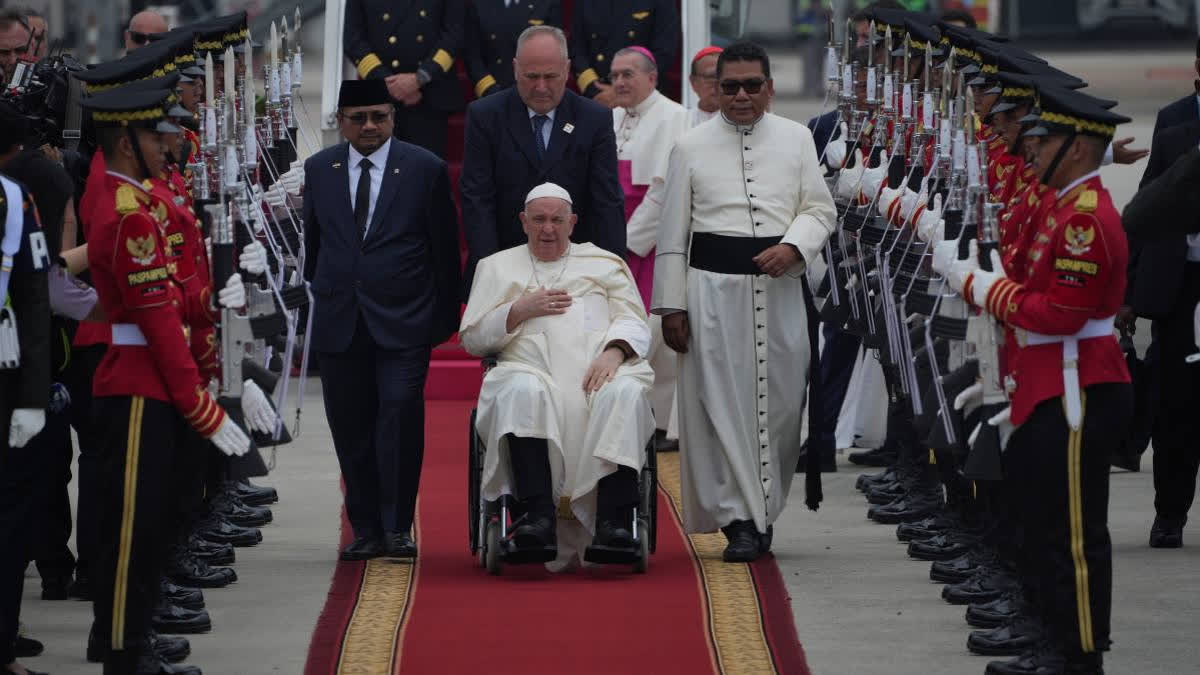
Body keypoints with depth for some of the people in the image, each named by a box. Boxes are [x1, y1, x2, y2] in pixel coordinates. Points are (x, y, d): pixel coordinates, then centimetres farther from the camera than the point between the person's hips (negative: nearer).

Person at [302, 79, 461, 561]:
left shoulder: (425, 169, 0)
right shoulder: (320, 169, 9)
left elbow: (445, 248, 3)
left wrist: (446, 316, 3)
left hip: (403, 321, -3)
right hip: (339, 321, 3)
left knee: (400, 412, -15)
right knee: (351, 427, 4)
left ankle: (397, 527, -10)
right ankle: (366, 530, 11)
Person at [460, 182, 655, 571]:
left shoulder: (605, 264, 26)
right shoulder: (497, 267, 26)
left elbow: (634, 323, 13)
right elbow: (471, 339, 18)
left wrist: (614, 352, -9)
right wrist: (519, 311, 3)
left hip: (599, 369, 1)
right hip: (532, 370, -1)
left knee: (624, 392, -36)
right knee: (523, 391, -38)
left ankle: (613, 522, -44)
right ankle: (538, 520, -49)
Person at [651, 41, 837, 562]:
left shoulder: (796, 140, 9)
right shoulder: (691, 147, 5)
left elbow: (819, 209, 9)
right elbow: (673, 234, 6)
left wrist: (793, 246, -12)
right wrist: (671, 306, 2)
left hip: (781, 287, 2)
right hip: (713, 286, -1)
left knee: (778, 400, 3)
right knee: (723, 402, -6)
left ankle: (762, 510, 17)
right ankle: (741, 519, -4)